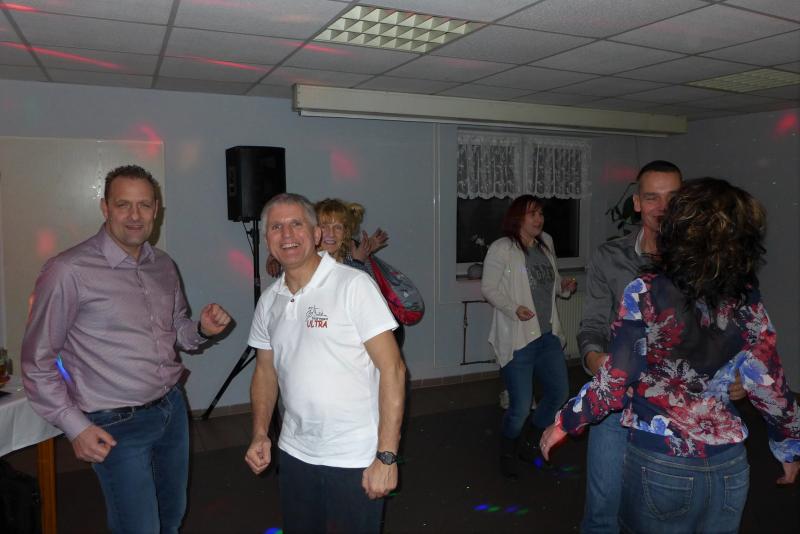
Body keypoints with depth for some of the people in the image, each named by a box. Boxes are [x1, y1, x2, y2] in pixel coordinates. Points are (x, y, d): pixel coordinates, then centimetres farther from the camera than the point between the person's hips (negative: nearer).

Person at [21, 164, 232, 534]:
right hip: (117, 426, -6)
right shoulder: (68, 272, -17)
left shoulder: (163, 266, 3)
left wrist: (203, 329, -7)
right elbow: (38, 362, -10)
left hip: (172, 409, 6)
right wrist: (75, 427, -12)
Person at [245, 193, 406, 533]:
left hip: (356, 460, -5)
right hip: (294, 454, 5)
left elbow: (392, 369, -16)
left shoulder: (353, 285, -14)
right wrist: (259, 434, 1)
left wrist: (386, 456, -19)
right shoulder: (269, 301, 4)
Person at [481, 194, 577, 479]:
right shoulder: (501, 248, -10)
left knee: (559, 393, 13)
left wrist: (564, 286, 2)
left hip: (548, 335, 7)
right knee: (521, 407, -2)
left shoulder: (546, 243, 11)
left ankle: (530, 442, 38)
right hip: (517, 338, -7)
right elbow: (488, 288, -10)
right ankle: (507, 453, 28)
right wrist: (514, 309, -22)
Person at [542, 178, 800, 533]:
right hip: (729, 464, 4)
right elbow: (770, 388, -1)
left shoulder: (646, 293, -18)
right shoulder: (746, 299, -7)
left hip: (660, 463, -3)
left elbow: (615, 384, -16)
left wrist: (564, 423, -1)